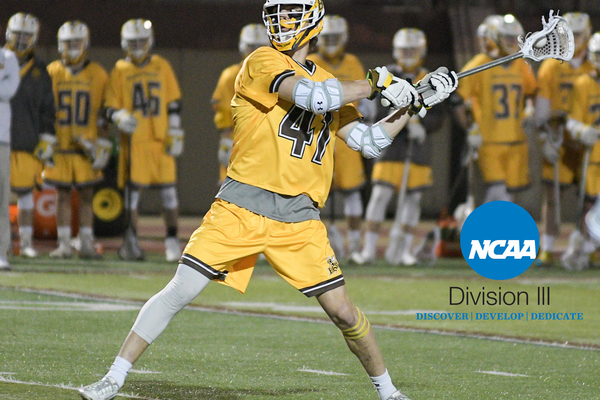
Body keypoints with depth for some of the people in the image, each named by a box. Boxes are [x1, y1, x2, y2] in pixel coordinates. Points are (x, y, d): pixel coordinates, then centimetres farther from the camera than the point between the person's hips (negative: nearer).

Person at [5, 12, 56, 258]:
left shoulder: (39, 71, 10)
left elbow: (47, 109, 13)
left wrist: (46, 142, 6)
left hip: (27, 144, 1)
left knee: (25, 193, 3)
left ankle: (26, 241, 11)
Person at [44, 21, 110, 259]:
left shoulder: (98, 75, 3)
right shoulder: (52, 73, 4)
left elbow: (103, 114, 5)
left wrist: (103, 145, -1)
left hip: (86, 147, 0)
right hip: (59, 146, 0)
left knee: (86, 195, 2)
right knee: (63, 195, 3)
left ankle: (87, 244, 7)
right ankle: (64, 245, 6)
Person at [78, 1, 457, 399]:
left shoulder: (332, 86, 16)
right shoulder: (262, 62, -4)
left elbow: (369, 142, 16)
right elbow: (311, 97, -19)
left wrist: (416, 103, 12)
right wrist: (376, 83, -11)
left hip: (298, 219, 4)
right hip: (242, 208, -4)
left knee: (342, 311, 1)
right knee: (180, 291, -10)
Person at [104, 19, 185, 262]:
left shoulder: (161, 67, 9)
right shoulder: (120, 71, 5)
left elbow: (174, 104, 11)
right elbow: (110, 107, 4)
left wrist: (175, 135, 4)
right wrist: (120, 118, -18)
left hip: (161, 141, 1)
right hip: (133, 141, -1)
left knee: (168, 190, 0)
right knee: (133, 189, 0)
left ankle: (172, 241, 8)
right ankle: (132, 240, 8)